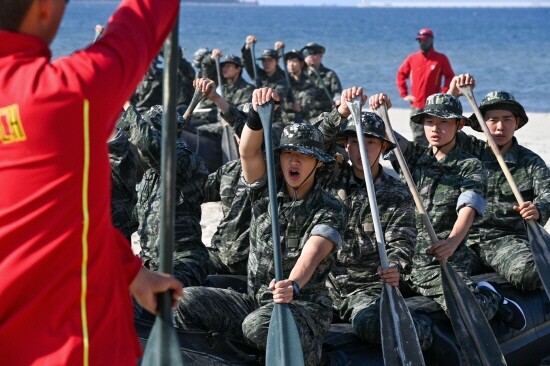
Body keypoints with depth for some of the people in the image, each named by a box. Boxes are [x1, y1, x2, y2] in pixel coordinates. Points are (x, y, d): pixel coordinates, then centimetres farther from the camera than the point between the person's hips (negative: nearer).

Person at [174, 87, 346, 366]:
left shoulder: (329, 209, -5)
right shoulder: (267, 191, 6)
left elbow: (312, 254, -24)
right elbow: (248, 151, -13)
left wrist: (293, 286, -46)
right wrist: (258, 113, -34)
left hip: (305, 305, -4)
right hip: (255, 299, 4)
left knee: (258, 324, -36)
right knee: (188, 302, -17)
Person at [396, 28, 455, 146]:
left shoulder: (441, 59, 1)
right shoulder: (412, 58, 7)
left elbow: (450, 77, 6)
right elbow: (401, 75, 16)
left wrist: (444, 93, -5)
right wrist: (404, 94, 9)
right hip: (416, 106, 2)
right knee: (418, 137, 2)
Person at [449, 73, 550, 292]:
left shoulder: (531, 163, 10)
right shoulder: (470, 151, 15)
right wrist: (452, 93, -8)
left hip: (509, 239, -1)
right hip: (466, 239, 2)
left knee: (529, 272, -34)